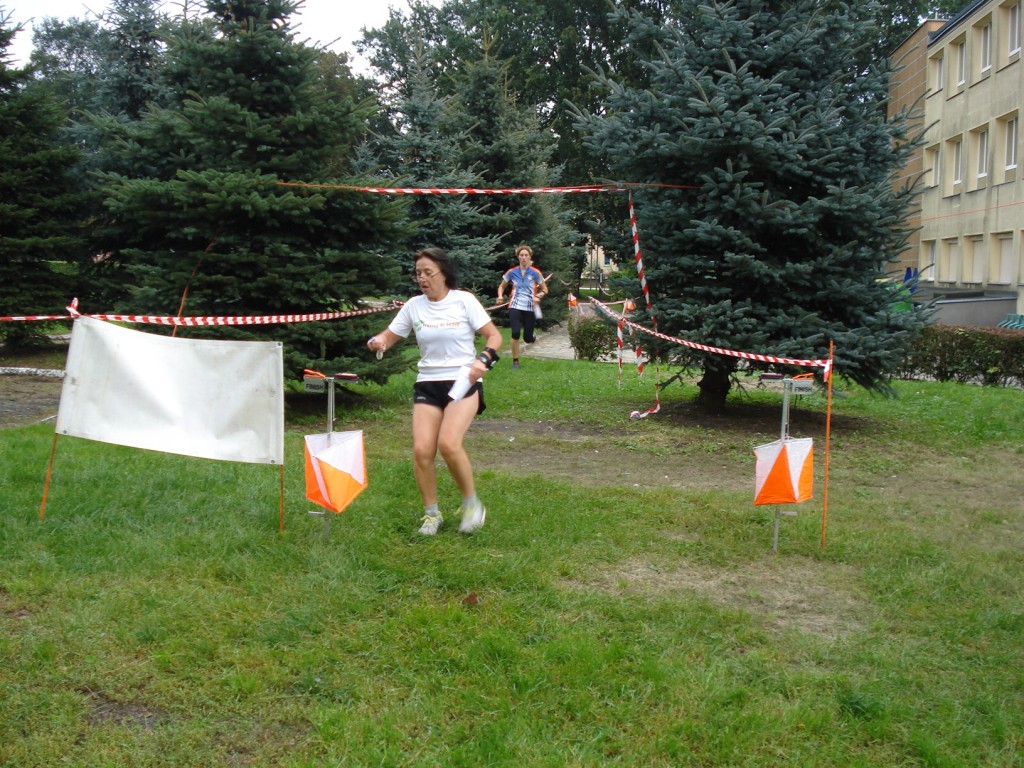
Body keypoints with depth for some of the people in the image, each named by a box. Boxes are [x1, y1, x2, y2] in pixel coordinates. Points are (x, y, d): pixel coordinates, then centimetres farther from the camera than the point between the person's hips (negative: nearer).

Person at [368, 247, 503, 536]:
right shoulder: (414, 306, 5)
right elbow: (388, 336, 9)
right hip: (427, 384, 4)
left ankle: (472, 504, 0)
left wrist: (483, 359, -21)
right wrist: (378, 342, -15)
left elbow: (494, 336, -2)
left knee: (448, 443, -23)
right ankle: (431, 514, 11)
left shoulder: (464, 300, -4)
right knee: (422, 450, -10)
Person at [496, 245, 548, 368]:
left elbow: (545, 290, 5)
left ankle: (532, 337, 41)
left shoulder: (535, 273, -3)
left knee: (528, 338, 1)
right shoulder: (512, 272, 1)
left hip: (530, 308, 0)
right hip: (515, 307, 0)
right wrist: (500, 296, -5)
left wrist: (538, 296, -15)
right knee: (515, 333, -20)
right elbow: (501, 286, 15)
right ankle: (515, 360, -3)